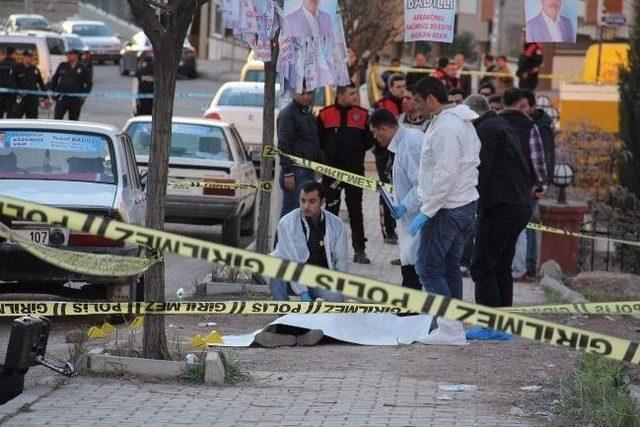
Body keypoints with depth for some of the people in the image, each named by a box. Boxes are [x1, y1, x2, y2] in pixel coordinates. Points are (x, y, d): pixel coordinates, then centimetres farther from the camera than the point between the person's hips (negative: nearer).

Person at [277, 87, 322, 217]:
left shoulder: (309, 115, 18)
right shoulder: (287, 114, -10)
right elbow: (283, 145, -16)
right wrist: (288, 173, -20)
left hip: (308, 171, 9)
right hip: (295, 171, -9)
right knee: (291, 210, -9)